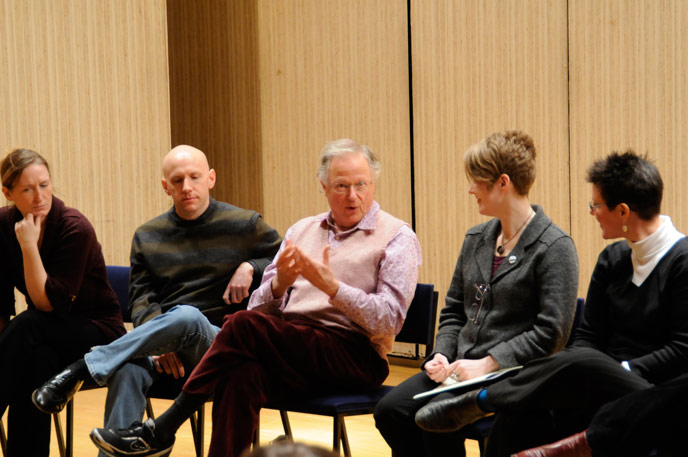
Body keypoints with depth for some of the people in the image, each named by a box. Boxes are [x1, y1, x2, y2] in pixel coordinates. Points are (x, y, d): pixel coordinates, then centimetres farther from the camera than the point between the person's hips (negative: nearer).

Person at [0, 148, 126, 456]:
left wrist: (29, 245, -29)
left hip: (98, 334, -4)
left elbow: (50, 304, -26)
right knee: (39, 356, -33)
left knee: (27, 326, -32)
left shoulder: (75, 229, -20)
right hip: (47, 332, 4)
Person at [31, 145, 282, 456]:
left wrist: (251, 267, -4)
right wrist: (159, 343, -12)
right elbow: (141, 299, 8)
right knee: (127, 371, -36)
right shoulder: (147, 237, 17)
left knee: (186, 317, -39)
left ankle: (82, 369, -33)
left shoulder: (245, 226, 10)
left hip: (215, 343, -2)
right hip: (163, 340, 2)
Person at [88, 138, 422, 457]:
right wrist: (279, 284, -9)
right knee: (243, 375, -32)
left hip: (356, 358, -4)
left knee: (245, 325, -25)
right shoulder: (302, 231, 21)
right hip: (293, 353, 5)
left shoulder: (397, 238, 4)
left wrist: (332, 287, -18)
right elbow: (258, 306, 14)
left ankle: (163, 430, -19)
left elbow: (390, 319, -8)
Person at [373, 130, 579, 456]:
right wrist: (442, 355, 1)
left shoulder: (554, 247, -8)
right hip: (462, 368, 7)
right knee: (391, 409, -17)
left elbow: (551, 332, -14)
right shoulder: (476, 240, 16)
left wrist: (486, 364, -17)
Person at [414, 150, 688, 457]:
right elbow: (588, 336, 13)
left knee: (583, 362, -35)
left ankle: (480, 401, -15)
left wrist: (619, 372, -16)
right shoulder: (613, 259, 15)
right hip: (606, 392, 6)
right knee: (521, 416, -23)